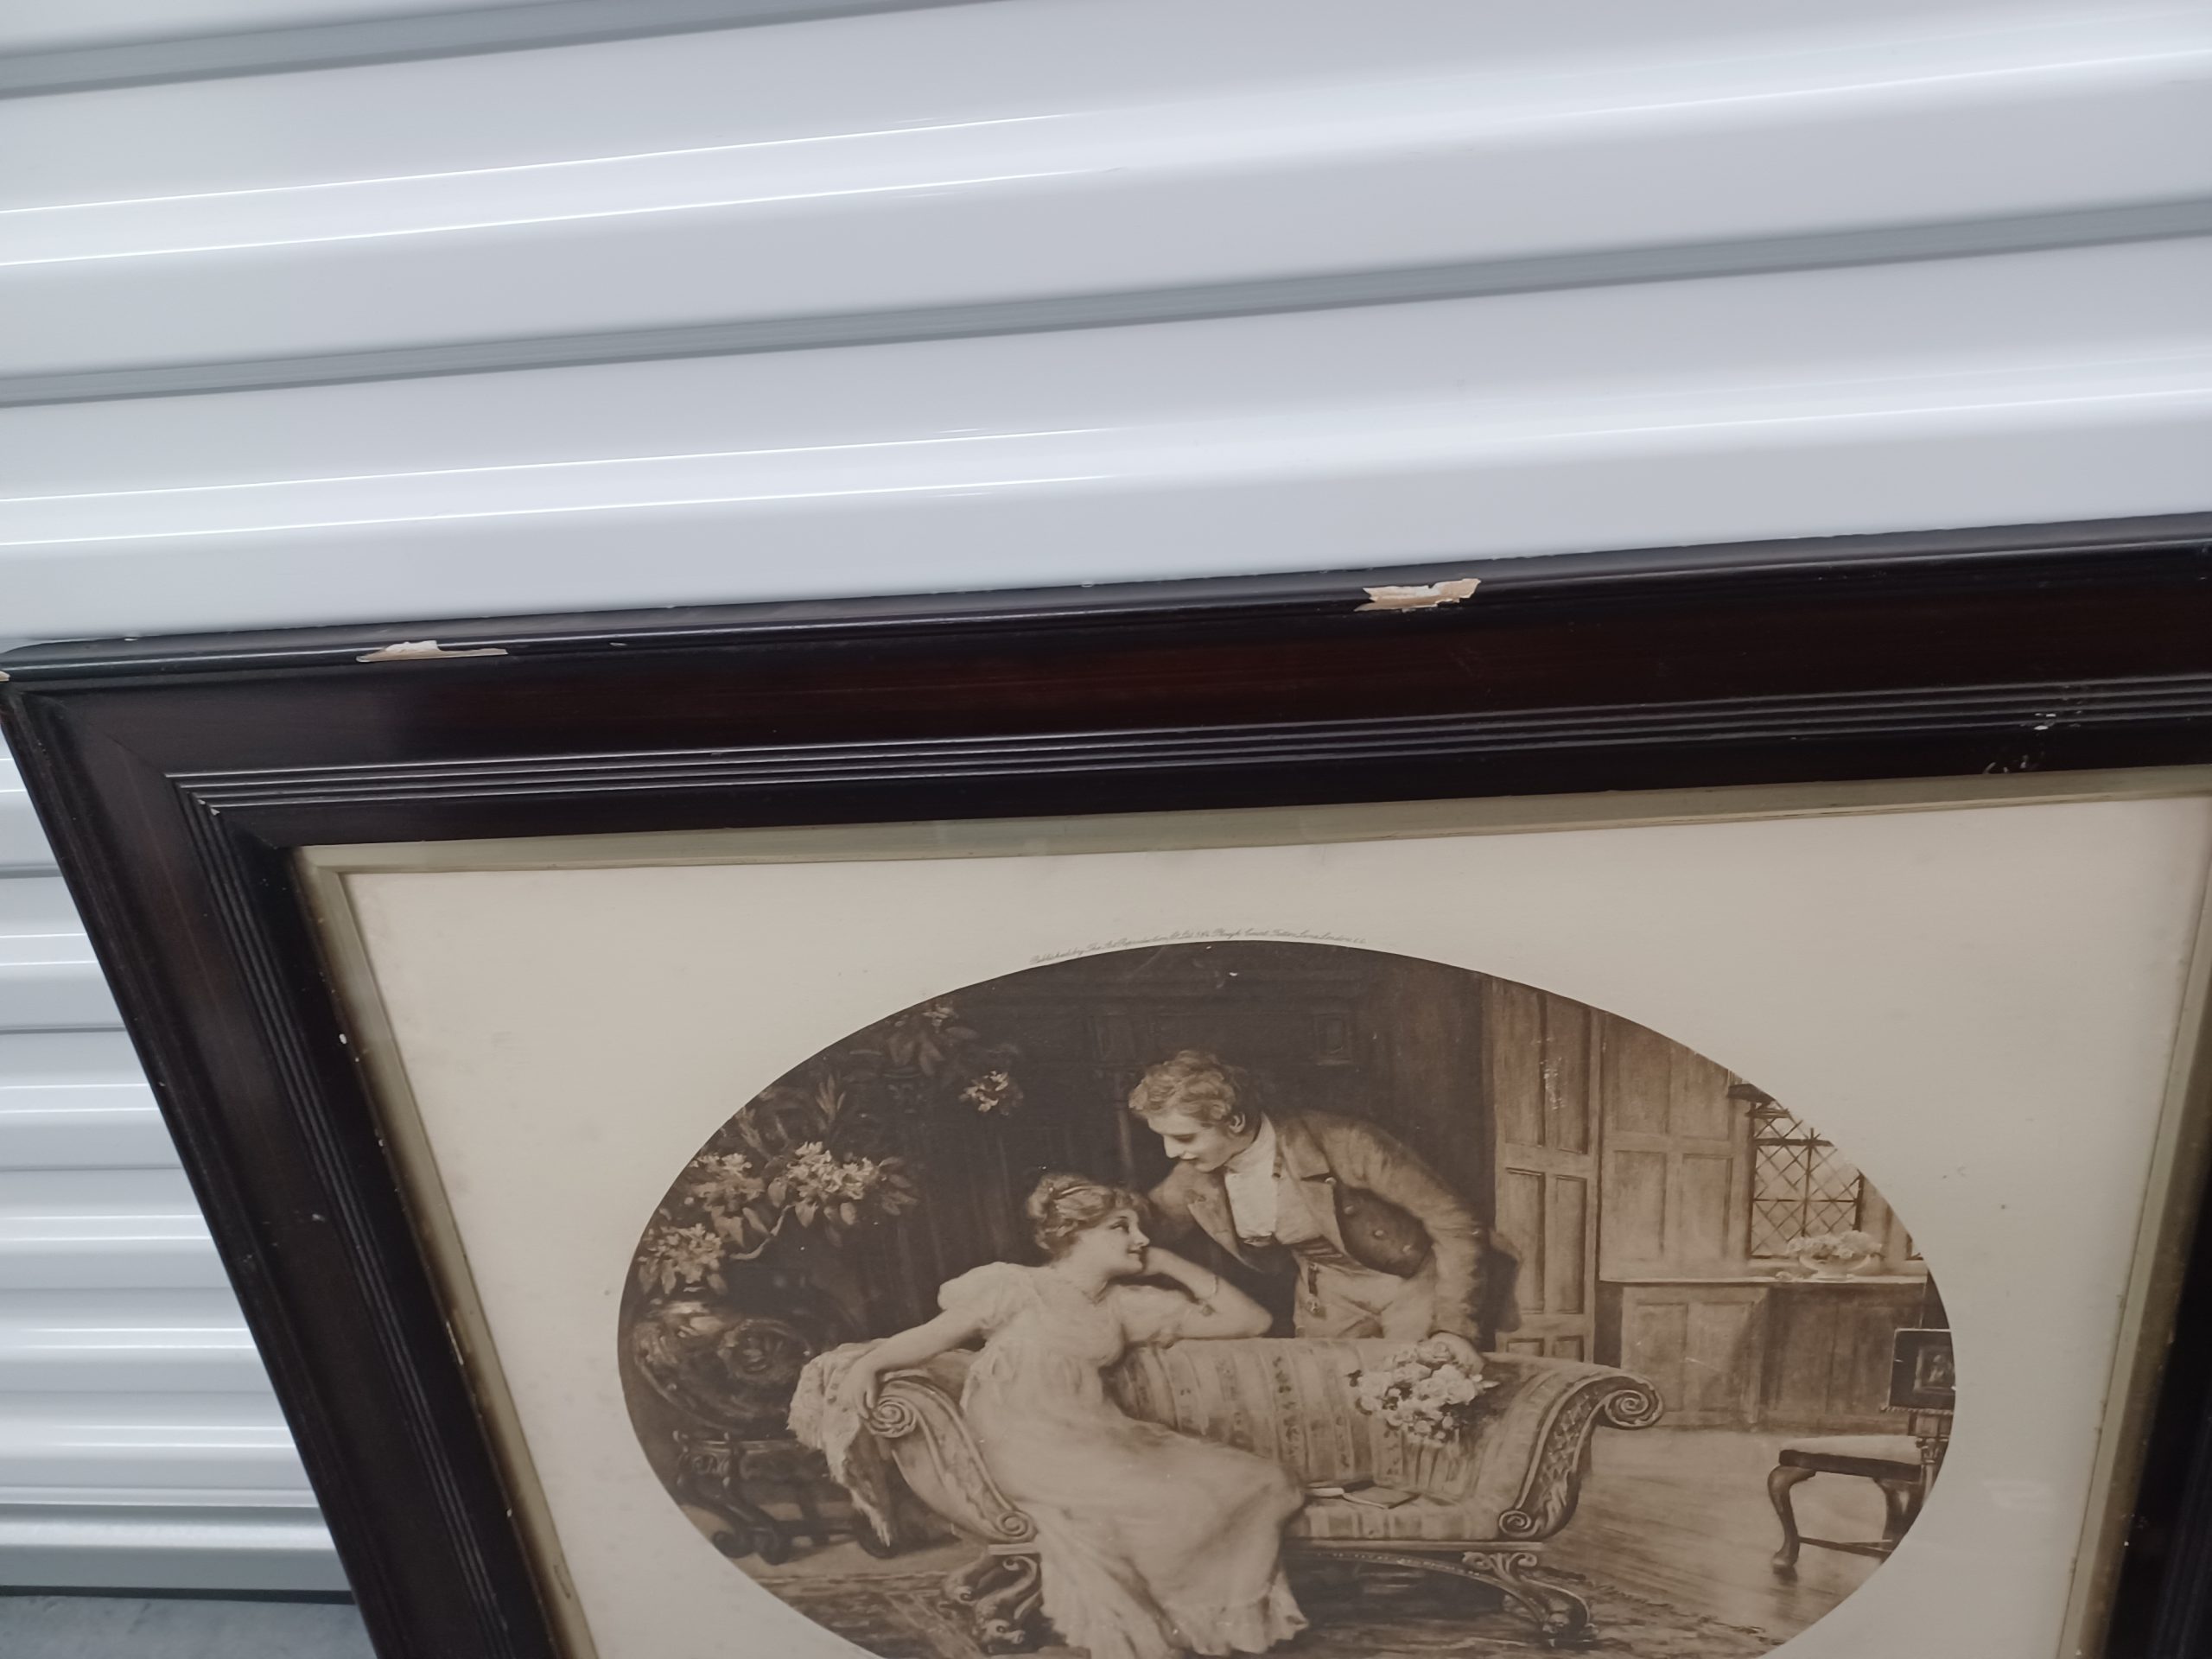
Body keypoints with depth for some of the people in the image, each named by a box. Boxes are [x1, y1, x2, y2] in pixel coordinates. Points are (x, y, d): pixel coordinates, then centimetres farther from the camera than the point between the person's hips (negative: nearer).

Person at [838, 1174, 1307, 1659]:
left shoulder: (1126, 1305, 16)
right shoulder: (1018, 1286, 5)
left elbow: (1251, 1320, 17)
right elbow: (934, 1336, 4)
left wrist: (1169, 1265, 11)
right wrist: (867, 1362, -14)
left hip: (1098, 1435, 6)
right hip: (1029, 1441, -6)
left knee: (1263, 1485, -10)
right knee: (1169, 1504, -28)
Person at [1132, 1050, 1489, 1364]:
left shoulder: (1341, 1145, -32)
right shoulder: (1193, 1180, -15)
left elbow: (1454, 1223, -23)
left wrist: (1453, 1326, -26)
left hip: (1412, 1284, -4)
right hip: (1327, 1296, 5)